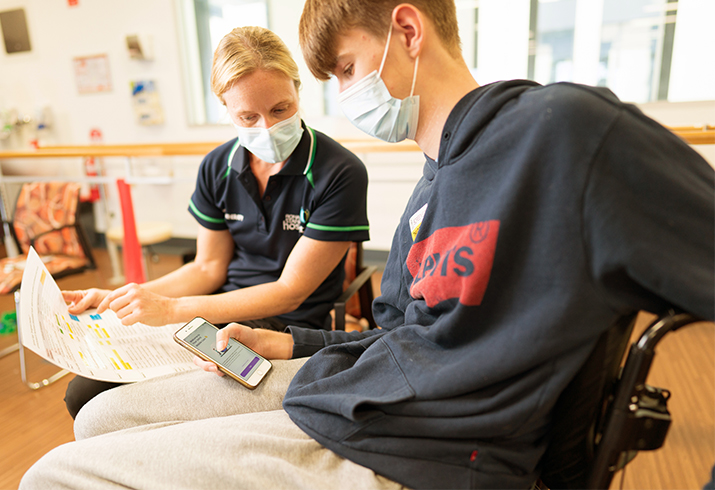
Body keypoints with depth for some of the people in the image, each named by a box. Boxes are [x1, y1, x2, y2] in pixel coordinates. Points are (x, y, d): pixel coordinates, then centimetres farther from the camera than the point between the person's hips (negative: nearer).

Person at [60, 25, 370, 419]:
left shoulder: (341, 174, -17)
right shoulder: (217, 168, 2)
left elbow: (290, 292, -16)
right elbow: (208, 269, 9)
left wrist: (171, 309, -20)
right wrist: (117, 299, -4)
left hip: (286, 327, -4)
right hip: (218, 312, 5)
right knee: (84, 393, -6)